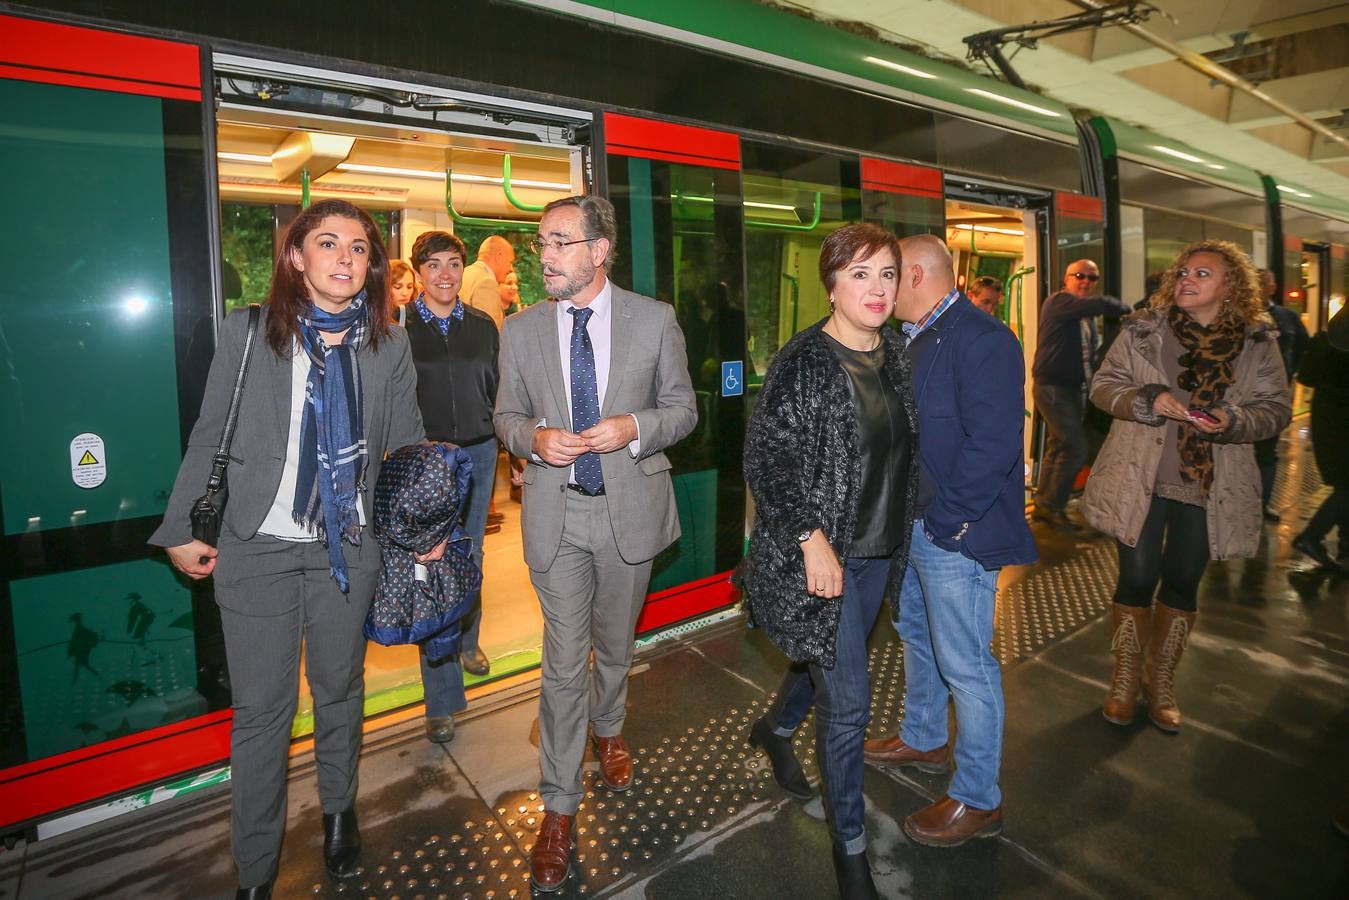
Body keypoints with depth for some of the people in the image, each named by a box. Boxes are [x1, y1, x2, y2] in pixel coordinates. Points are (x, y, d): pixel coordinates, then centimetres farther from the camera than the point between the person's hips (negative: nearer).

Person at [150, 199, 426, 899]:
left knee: (340, 690, 17)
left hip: (348, 551, 2)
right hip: (258, 550, -1)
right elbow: (209, 438, 1)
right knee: (261, 709, 7)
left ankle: (339, 811, 41)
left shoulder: (388, 345, 0)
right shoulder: (248, 333, -4)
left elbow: (409, 442, 4)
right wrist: (180, 531, 2)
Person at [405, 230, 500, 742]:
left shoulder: (483, 327, 8)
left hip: (478, 454, 4)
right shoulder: (397, 328, -2)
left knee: (471, 560, 16)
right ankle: (442, 700, 8)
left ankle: (467, 642, 43)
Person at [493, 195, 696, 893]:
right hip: (556, 513, 0)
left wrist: (634, 429, -18)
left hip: (630, 505, 1)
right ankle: (559, 806, 21)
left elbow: (682, 407, 2)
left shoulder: (655, 320, -3)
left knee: (615, 643, 19)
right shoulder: (520, 330, 1)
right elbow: (506, 415, 8)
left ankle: (608, 729, 51)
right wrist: (534, 437, -14)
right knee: (564, 662, 3)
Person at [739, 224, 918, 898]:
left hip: (880, 550, 7)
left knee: (827, 661, 25)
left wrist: (899, 536, 12)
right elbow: (764, 461, -18)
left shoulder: (895, 353, 3)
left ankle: (775, 728, 56)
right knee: (849, 703, 1)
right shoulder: (802, 362, -18)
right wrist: (812, 541, -21)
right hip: (821, 558, -7)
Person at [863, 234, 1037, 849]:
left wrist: (944, 521, -20)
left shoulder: (981, 339, -19)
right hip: (910, 524, 10)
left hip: (955, 534, -10)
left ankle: (978, 800, 21)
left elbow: (993, 444, -25)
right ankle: (923, 740, 48)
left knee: (965, 665, 2)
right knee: (917, 635, 25)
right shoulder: (915, 339, 11)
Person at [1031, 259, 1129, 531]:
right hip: (1053, 387, -10)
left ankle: (1044, 506, 24)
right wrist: (1126, 310, -10)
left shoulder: (1085, 315, 17)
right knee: (1075, 449, -12)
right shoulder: (1059, 302, -11)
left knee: (1058, 448, 14)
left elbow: (1088, 353, 16)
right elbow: (1101, 304, -27)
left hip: (1070, 388, 10)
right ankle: (1052, 507, -2)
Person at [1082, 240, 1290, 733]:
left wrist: (1233, 420, -18)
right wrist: (1148, 399, -20)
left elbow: (1276, 408, 3)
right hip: (1140, 480, -1)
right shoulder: (1142, 329, -3)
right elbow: (1103, 385, -1)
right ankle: (1126, 678, 23)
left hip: (1209, 487, 2)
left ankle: (1160, 679, 31)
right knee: (1137, 578, 2)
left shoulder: (1258, 341, 0)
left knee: (1183, 582, 11)